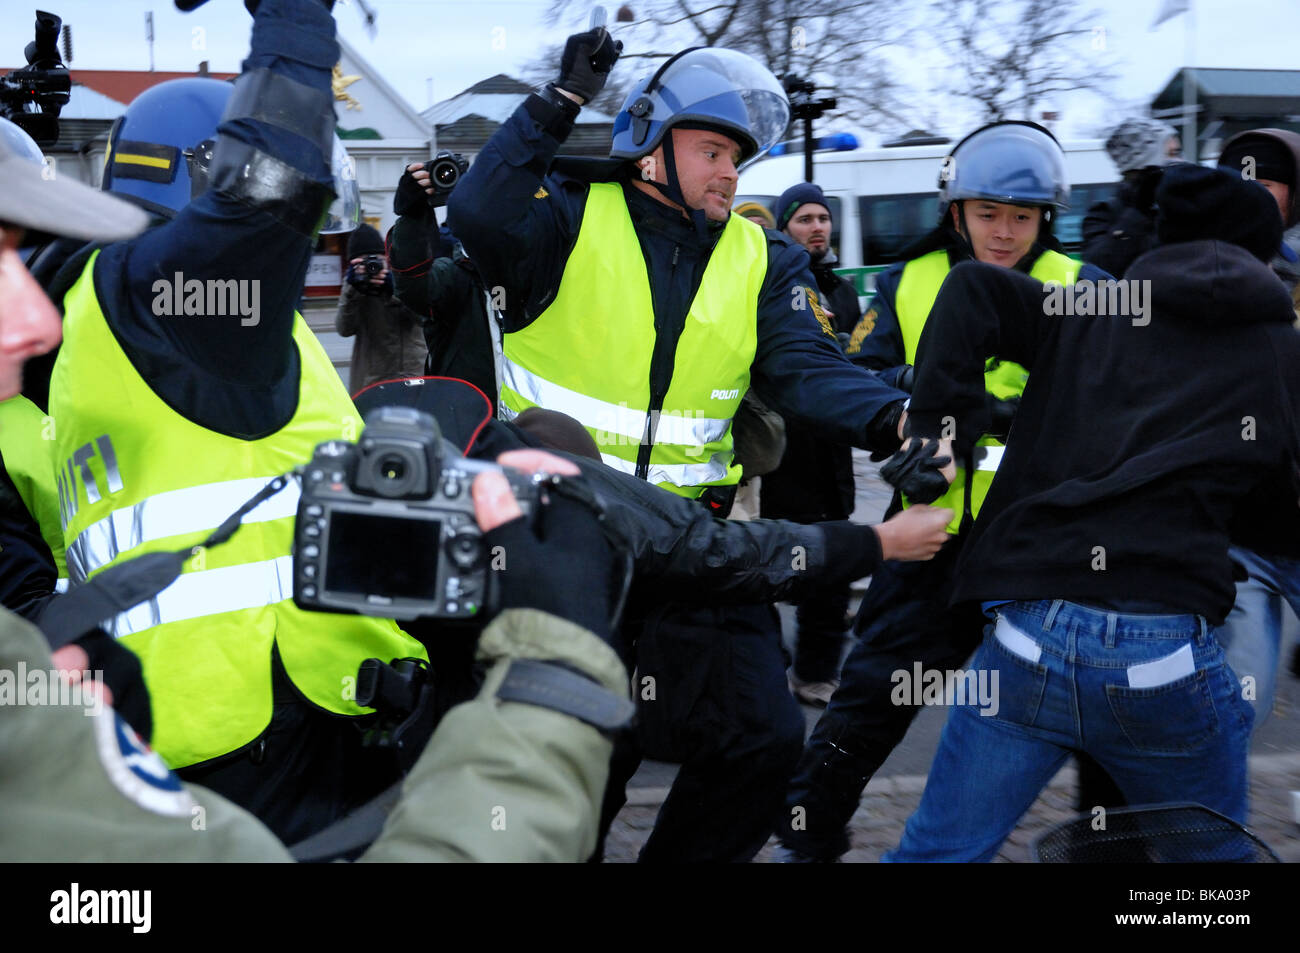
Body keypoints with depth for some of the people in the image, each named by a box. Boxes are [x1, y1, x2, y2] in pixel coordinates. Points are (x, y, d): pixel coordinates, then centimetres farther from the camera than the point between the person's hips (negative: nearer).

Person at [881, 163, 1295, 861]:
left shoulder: (1085, 315, 13)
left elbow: (971, 291, -1)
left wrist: (936, 425, 0)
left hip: (1029, 639, 1)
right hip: (1166, 657, -1)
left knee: (940, 851, 11)